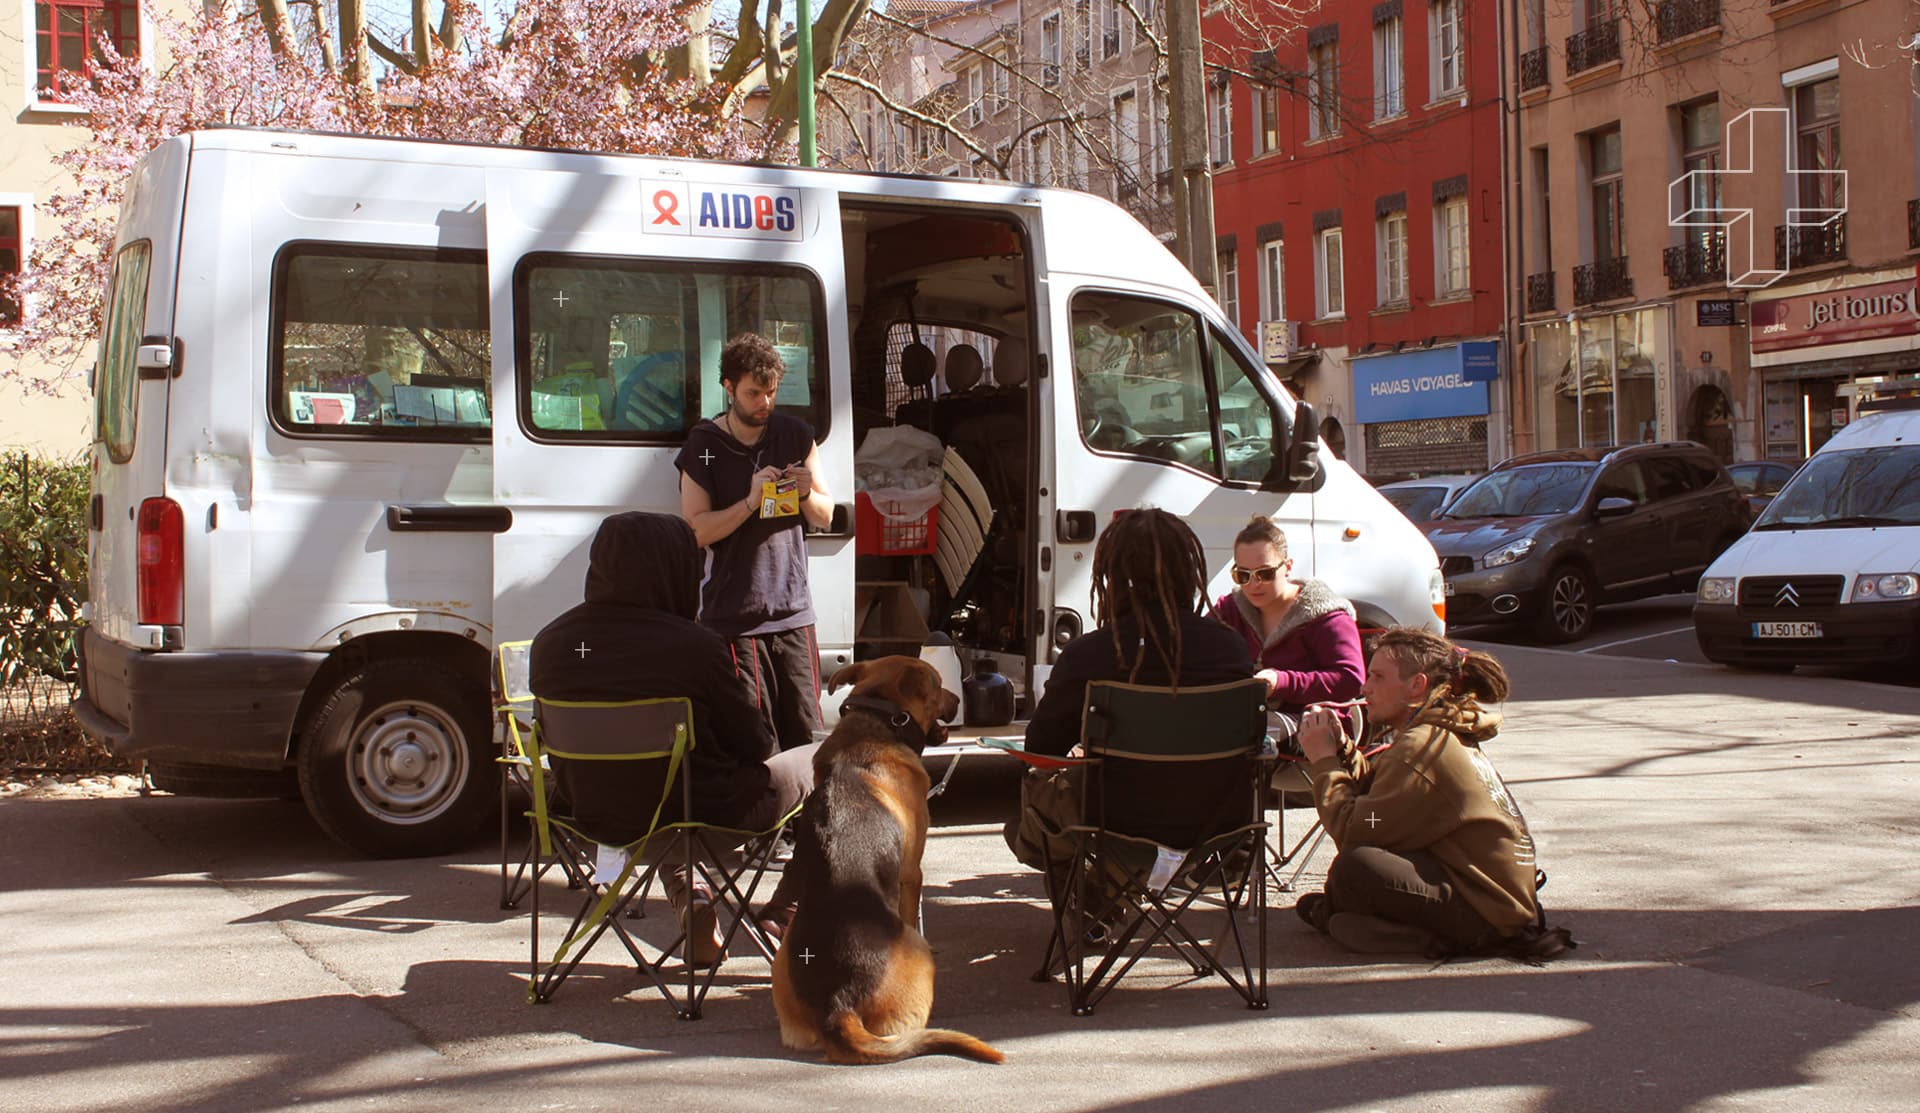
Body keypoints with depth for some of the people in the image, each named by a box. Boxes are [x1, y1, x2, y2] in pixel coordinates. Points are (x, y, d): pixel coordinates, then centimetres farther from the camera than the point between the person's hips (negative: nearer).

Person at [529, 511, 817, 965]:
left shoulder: (550, 644, -7)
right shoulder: (692, 646, -23)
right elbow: (754, 745, -11)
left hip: (599, 816, 5)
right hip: (703, 814, -5)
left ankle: (689, 898, 20)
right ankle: (783, 911, 19)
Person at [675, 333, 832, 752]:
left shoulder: (795, 435, 10)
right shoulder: (705, 446, -1)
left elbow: (825, 517, 14)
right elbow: (696, 530, -7)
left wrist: (807, 494, -8)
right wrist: (751, 501, -19)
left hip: (794, 611, 4)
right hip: (734, 618, -3)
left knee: (805, 738, 2)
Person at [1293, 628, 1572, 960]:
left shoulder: (1420, 748, -21)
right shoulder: (1445, 734, 11)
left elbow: (1352, 832, -21)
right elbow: (1372, 787, 12)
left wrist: (1323, 760, -11)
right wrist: (1341, 748, -2)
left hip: (1488, 913, -11)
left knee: (1355, 867, -27)